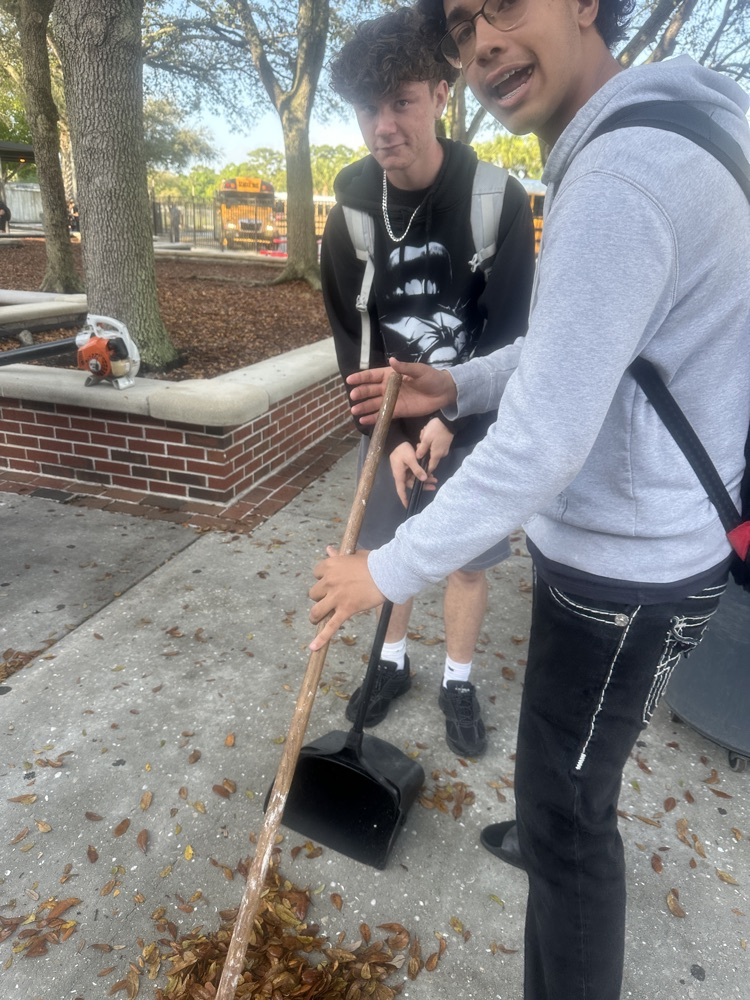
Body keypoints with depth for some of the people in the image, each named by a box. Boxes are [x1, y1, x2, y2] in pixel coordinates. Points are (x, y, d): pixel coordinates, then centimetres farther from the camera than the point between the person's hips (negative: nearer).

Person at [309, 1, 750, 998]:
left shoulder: (621, 172, -25)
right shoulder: (644, 139, 10)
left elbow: (543, 440, -29)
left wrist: (391, 568, -18)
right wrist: (455, 386, 8)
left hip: (625, 566, -10)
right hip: (635, 536, 10)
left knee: (565, 810, 8)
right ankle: (557, 836, 61)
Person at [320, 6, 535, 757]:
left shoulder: (499, 199, -13)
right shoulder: (351, 210, -6)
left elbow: (511, 332, -12)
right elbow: (352, 338, -5)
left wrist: (450, 420, -19)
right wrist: (392, 435, -13)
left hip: (473, 418, -2)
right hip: (389, 418, 2)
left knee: (468, 558, 7)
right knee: (387, 549, 12)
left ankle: (458, 682, 29)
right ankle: (393, 662, 36)